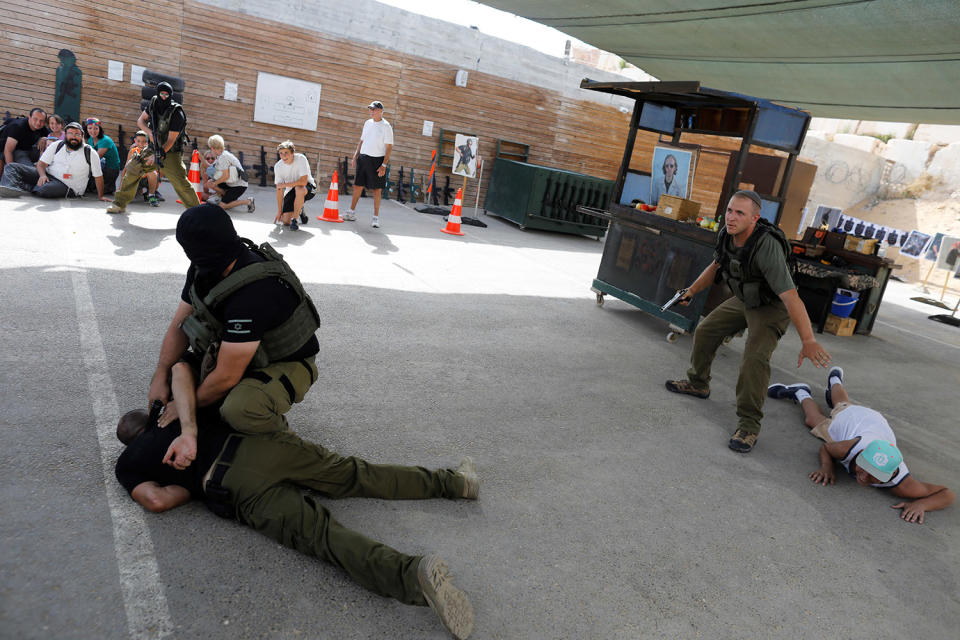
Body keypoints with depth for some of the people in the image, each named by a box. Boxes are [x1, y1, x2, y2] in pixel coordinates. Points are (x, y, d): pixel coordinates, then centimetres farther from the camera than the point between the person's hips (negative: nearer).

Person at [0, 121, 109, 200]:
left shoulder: (90, 153, -1)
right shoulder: (56, 146, 9)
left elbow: (98, 176, 1)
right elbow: (41, 163, 7)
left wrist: (100, 196, -3)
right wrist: (42, 175, -15)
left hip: (65, 185, -5)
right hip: (47, 176, 5)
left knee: (44, 190, -39)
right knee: (11, 167, -9)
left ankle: (25, 187, -12)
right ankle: (12, 187, -35)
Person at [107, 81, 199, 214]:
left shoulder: (176, 113, -19)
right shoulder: (154, 103, 0)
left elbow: (171, 140, -21)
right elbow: (141, 120, 8)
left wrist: (161, 152, -33)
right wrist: (150, 132, -13)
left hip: (171, 152, -6)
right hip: (155, 148, 7)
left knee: (180, 182, -22)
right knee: (132, 169, 5)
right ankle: (120, 204, 18)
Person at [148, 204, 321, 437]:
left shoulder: (252, 294, -37)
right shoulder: (205, 269, -8)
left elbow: (226, 378, -29)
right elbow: (179, 326, 4)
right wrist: (161, 377, -6)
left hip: (287, 364, -9)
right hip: (238, 354, 9)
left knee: (240, 409, -37)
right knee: (170, 376, 2)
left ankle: (276, 434, -3)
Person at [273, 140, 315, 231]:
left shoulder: (301, 159, -23)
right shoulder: (278, 166, -10)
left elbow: (303, 182, -32)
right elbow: (279, 190, -7)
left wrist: (284, 184, -23)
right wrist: (279, 211, -7)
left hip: (308, 187, -4)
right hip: (291, 190, 4)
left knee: (299, 189, -41)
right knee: (285, 222, -7)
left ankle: (294, 220, -24)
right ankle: (299, 211, 28)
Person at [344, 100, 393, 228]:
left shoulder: (386, 126, -6)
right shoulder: (367, 123, 13)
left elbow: (389, 147, -10)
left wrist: (384, 165, -16)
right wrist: (355, 156, 14)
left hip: (377, 160, -6)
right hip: (363, 158, 6)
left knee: (376, 189, -2)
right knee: (358, 186, 9)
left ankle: (376, 217, 6)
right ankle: (352, 212, 19)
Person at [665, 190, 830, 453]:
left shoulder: (766, 247, -39)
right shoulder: (727, 234, -15)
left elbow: (790, 296, -43)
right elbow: (716, 265, 7)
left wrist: (808, 340, -48)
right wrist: (691, 291, 13)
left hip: (771, 308, -8)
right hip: (744, 300, 8)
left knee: (755, 358, -24)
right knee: (706, 332, 10)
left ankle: (749, 424, -12)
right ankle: (698, 384, 33)